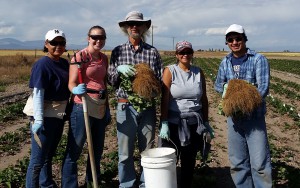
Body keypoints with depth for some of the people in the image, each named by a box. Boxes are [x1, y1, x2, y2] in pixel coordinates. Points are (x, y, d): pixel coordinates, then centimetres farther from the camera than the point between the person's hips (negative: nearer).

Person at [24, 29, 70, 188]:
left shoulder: (64, 63, 7)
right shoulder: (42, 64, -15)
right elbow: (38, 94, -20)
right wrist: (38, 120, -24)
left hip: (59, 114, 8)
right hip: (45, 115, -8)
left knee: (49, 155, 22)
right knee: (38, 159, 0)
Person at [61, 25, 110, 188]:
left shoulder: (104, 58, 10)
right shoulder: (79, 56, -9)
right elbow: (71, 84, -11)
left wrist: (107, 107, 17)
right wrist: (76, 90, -33)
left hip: (100, 107, 7)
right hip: (82, 106, -7)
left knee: (98, 149, 18)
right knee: (74, 150, -2)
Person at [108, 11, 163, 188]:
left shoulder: (153, 52, 4)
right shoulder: (118, 51, 6)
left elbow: (160, 80, 4)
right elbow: (111, 80, 6)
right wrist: (119, 69, -13)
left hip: (148, 107, 0)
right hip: (125, 106, 0)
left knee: (147, 150, 10)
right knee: (125, 152, 6)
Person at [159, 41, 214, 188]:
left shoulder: (198, 72, 7)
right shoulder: (169, 71, -3)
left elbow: (204, 99, 12)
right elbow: (164, 99, -8)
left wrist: (206, 123, 12)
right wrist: (164, 123, -14)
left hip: (194, 123, 3)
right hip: (174, 122, -3)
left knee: (189, 161, 10)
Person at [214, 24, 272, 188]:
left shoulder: (258, 59, -6)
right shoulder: (225, 62, 8)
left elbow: (263, 87, -15)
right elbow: (218, 85, 16)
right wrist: (227, 88, -7)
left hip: (254, 117, -4)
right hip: (233, 117, 4)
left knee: (259, 163, -4)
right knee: (237, 162, 11)